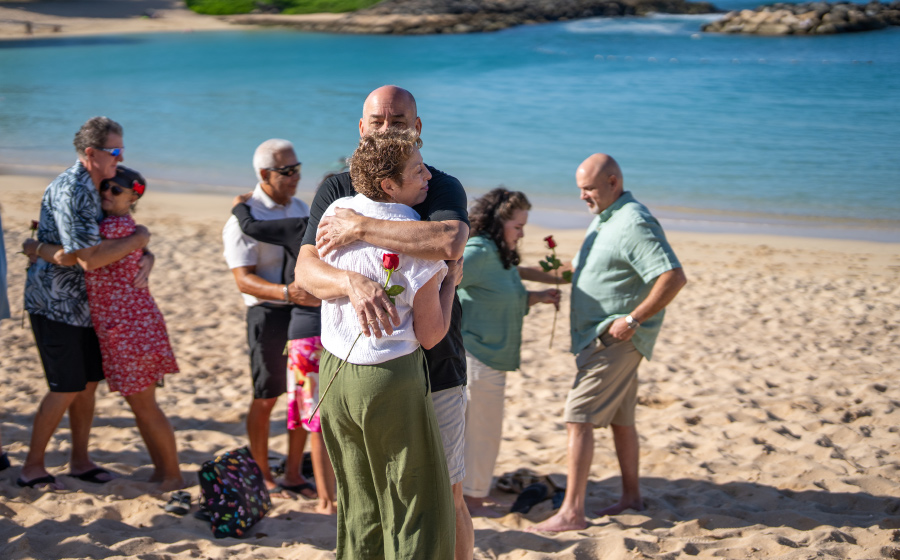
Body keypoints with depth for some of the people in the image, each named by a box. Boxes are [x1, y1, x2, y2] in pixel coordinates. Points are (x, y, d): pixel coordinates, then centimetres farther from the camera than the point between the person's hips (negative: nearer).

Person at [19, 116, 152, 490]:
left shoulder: (100, 189, 9)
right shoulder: (70, 191, -22)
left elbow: (127, 231, 16)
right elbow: (89, 258, -29)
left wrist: (146, 259, -7)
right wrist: (138, 239, -17)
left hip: (83, 304, 9)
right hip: (54, 304, -9)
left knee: (89, 383, 11)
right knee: (66, 388, -6)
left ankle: (80, 461, 23)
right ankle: (32, 467, 8)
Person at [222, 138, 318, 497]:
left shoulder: (302, 210, 12)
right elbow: (244, 280, -18)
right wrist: (288, 292, -32)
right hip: (269, 314, -6)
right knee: (266, 399, 5)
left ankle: (293, 473, 21)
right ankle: (261, 475, 19)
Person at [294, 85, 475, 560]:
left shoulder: (444, 189, -4)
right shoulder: (336, 191, 3)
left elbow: (450, 241, -29)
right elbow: (305, 271, -10)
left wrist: (359, 227, -24)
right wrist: (352, 282, -32)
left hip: (435, 372, -2)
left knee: (445, 499, 7)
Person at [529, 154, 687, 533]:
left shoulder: (634, 224, -19)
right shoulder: (603, 218, 13)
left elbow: (674, 277, -28)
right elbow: (586, 267, 30)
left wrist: (632, 320, -26)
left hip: (615, 339, -10)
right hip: (599, 337, 10)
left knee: (579, 418, -12)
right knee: (620, 419, 18)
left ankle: (571, 512, -11)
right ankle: (631, 496, 30)